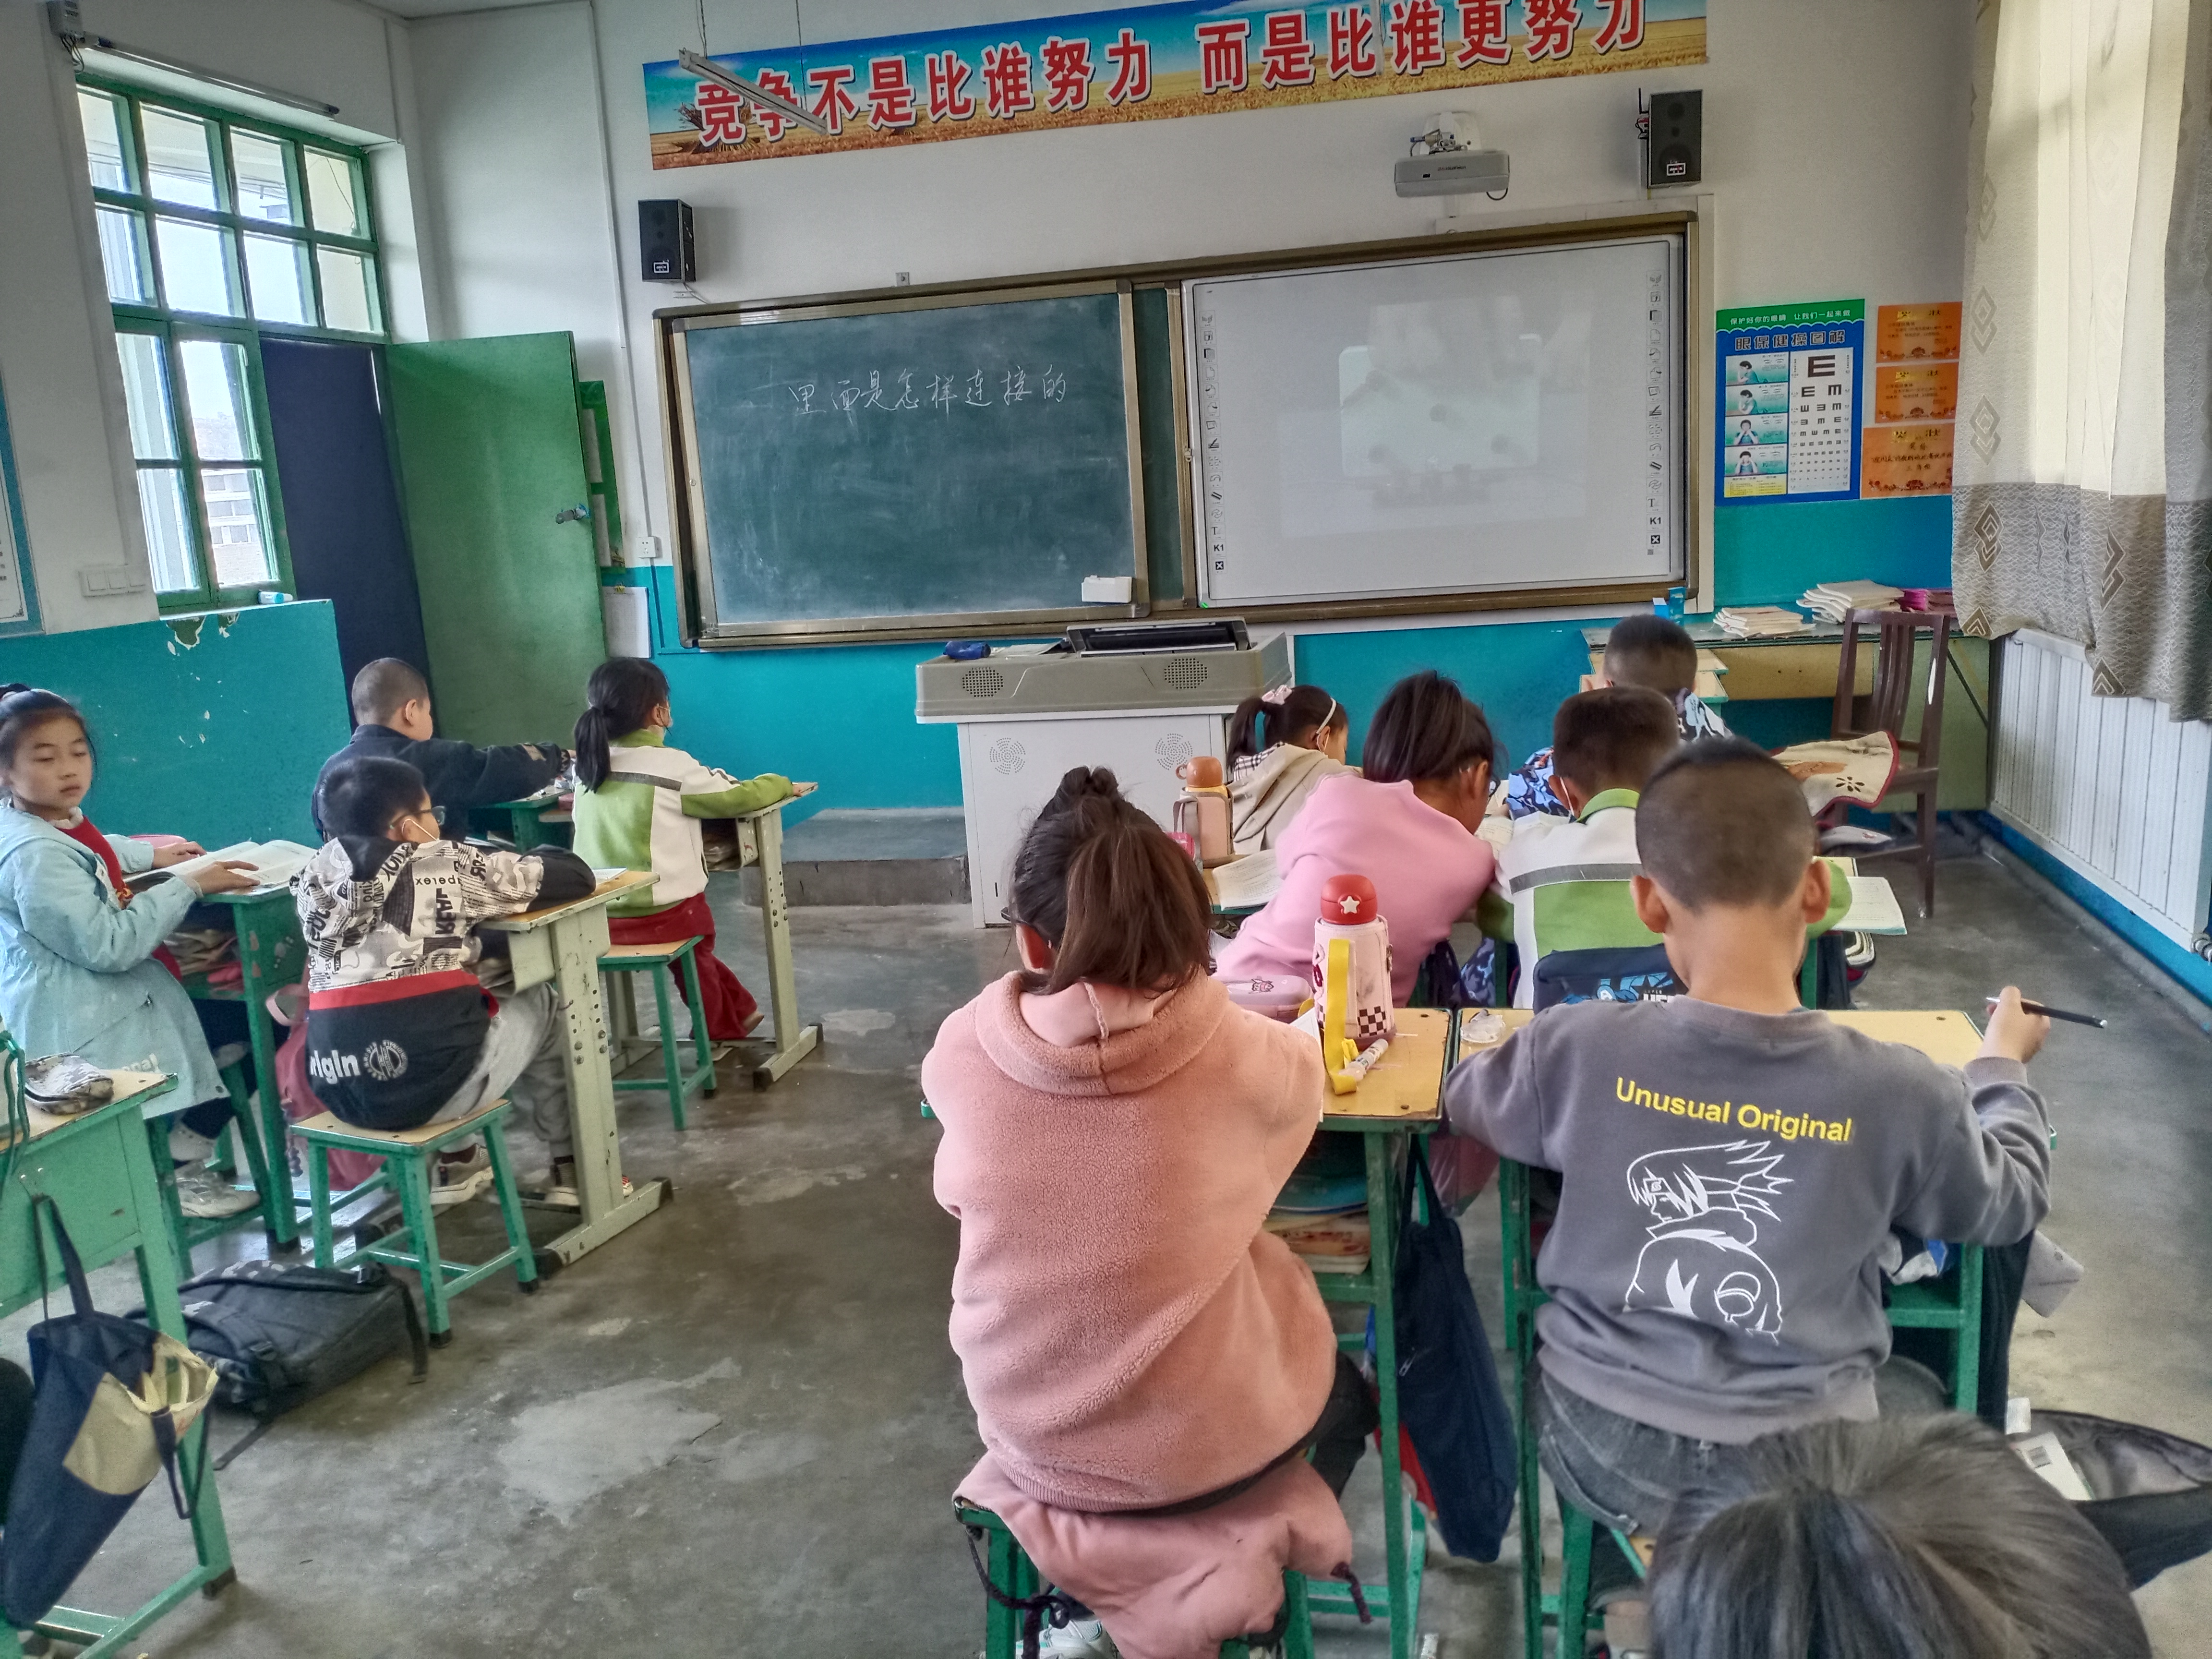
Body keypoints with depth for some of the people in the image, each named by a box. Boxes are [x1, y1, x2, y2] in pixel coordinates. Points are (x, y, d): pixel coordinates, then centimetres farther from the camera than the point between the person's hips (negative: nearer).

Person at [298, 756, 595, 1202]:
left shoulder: (316, 877, 6)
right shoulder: (448, 866, -4)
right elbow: (577, 876, 4)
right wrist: (514, 864, 23)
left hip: (339, 1090, 5)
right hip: (435, 1084, -5)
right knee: (539, 1003, 23)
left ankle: (451, 1163, 34)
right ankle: (570, 1163, 31)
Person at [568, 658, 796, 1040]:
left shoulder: (588, 766, 4)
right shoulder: (671, 766, -12)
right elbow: (740, 796, -5)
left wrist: (709, 779, 19)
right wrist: (781, 784, 15)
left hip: (599, 918, 5)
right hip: (662, 915, -5)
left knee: (689, 949, 32)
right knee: (693, 949, 28)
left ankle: (737, 1014, 43)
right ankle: (716, 1032, 45)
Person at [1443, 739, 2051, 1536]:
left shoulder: (1576, 1050, -18)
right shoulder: (1902, 1092, -18)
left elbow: (1466, 1102, 5)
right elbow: (2010, 1205, 5)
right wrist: (2003, 1065, 22)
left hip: (1601, 1445, 0)